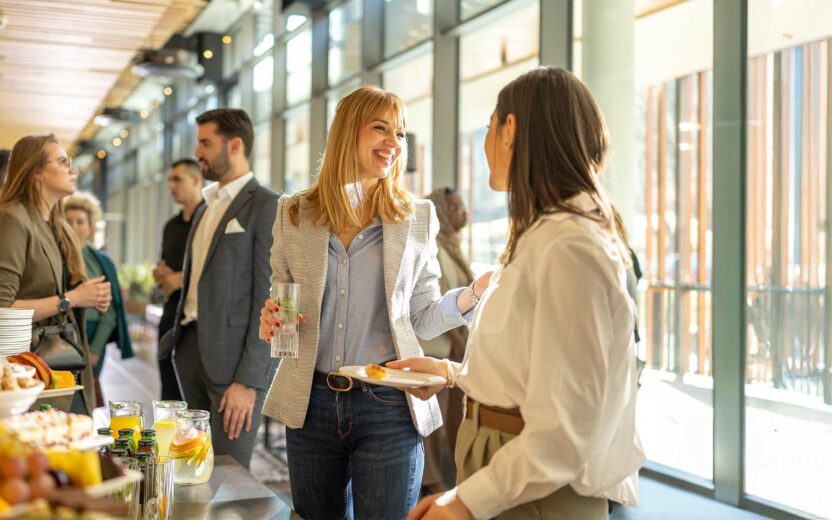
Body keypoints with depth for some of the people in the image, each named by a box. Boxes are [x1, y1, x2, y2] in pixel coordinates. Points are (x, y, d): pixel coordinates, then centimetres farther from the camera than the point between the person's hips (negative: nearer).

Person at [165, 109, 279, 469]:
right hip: (191, 349, 8)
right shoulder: (207, 206, 18)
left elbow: (268, 298, -14)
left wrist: (249, 380, -17)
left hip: (234, 357, -8)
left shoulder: (266, 206, -8)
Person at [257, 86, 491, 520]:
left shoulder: (416, 218, 2)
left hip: (388, 406, -1)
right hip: (311, 402, 2)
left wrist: (477, 290, -11)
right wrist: (270, 320, -9)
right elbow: (278, 300, 14)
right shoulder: (294, 214, 4)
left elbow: (421, 318, 5)